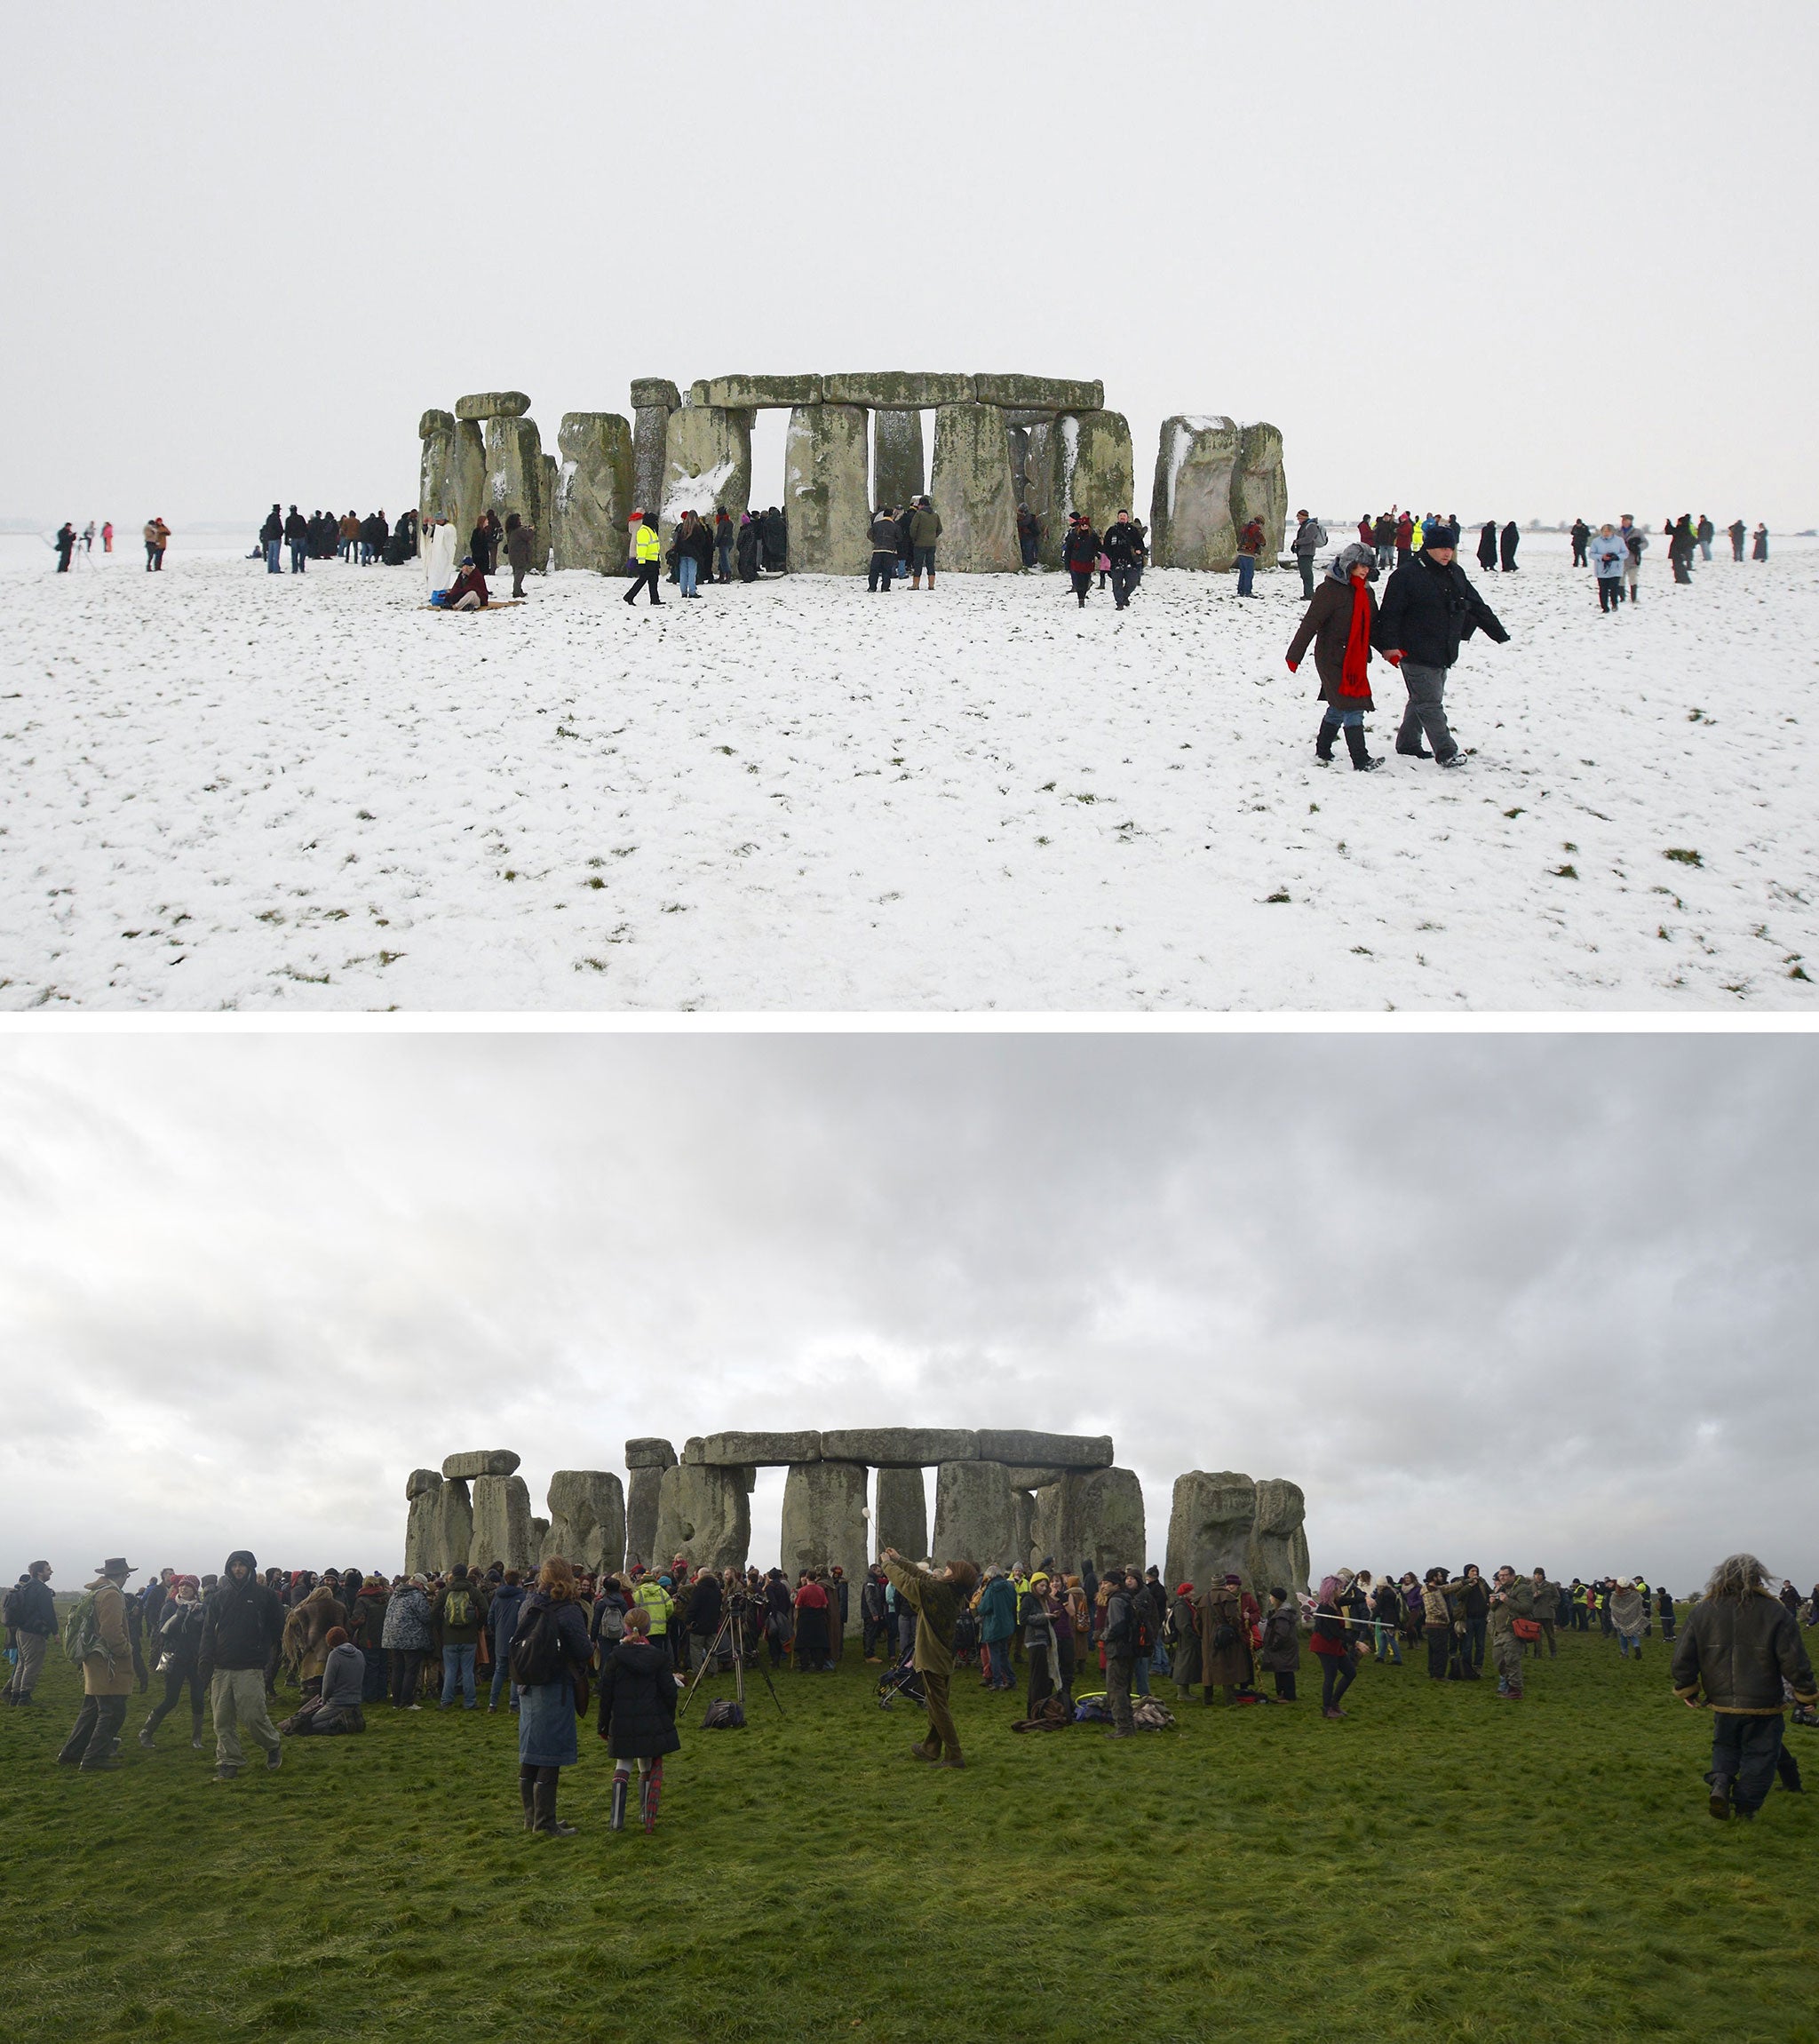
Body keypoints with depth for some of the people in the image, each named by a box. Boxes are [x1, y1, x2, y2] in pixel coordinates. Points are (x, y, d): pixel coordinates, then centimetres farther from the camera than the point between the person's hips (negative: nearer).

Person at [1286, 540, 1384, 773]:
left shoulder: (1366, 592, 12)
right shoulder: (1330, 590, -13)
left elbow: (1373, 625, 21)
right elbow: (1310, 623, -15)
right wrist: (1295, 655, -17)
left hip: (1356, 660, 8)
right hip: (1332, 659, -8)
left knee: (1338, 707, 15)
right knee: (1352, 707, -12)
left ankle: (1323, 751, 29)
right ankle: (1361, 761, -13)